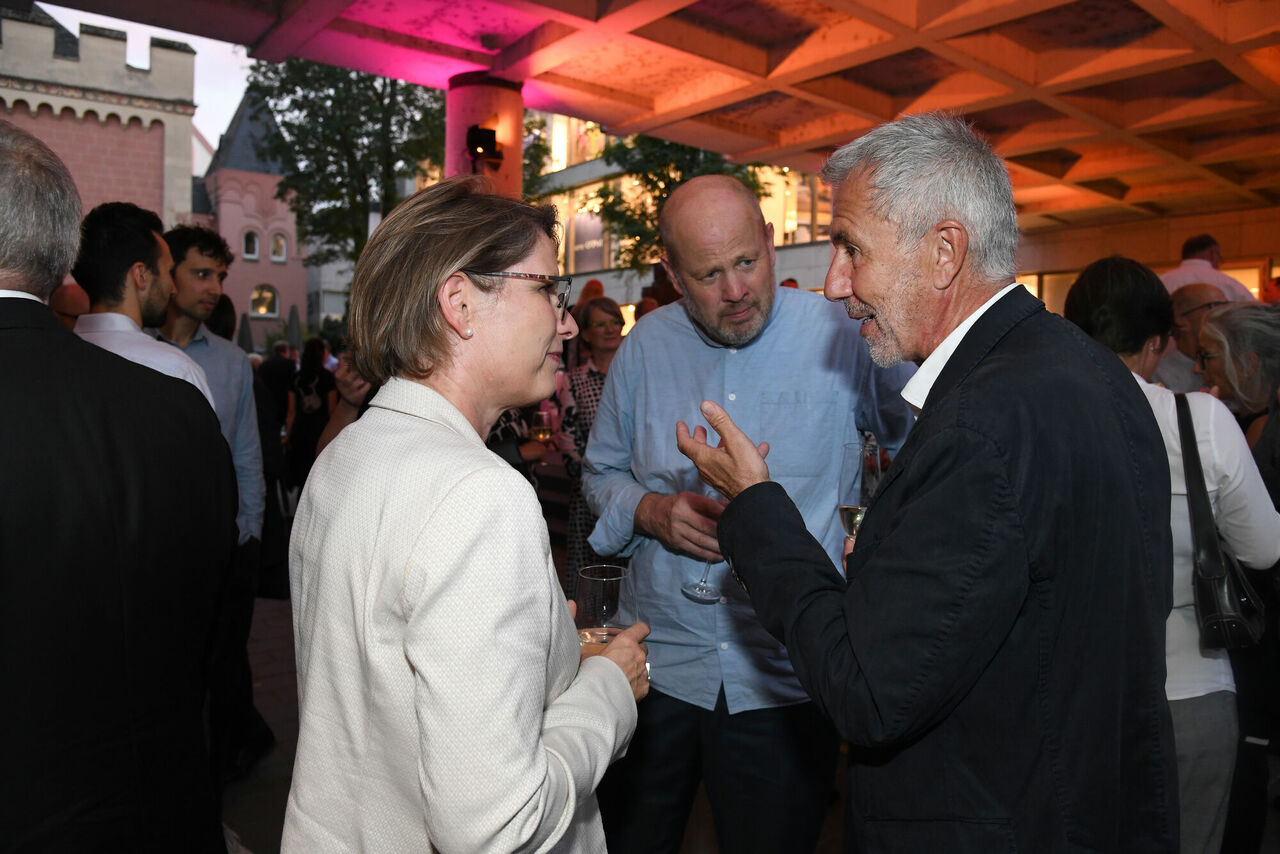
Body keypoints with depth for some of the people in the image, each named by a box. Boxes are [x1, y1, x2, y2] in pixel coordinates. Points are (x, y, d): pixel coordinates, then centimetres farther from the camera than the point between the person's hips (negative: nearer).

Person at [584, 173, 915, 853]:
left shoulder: (844, 336, -8)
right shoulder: (645, 347, 1)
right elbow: (602, 472, 11)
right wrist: (653, 511, -10)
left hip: (787, 679, -2)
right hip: (657, 665, 3)